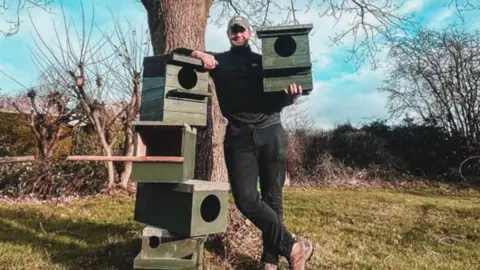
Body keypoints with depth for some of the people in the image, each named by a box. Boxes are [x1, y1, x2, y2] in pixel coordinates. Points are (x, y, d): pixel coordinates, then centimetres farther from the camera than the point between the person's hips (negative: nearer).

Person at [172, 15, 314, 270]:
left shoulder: (263, 61, 19)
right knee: (246, 199, -11)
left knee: (272, 198, 3)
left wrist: (291, 94, -9)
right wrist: (198, 53, -1)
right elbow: (178, 53, 21)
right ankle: (292, 247, 3)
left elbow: (278, 100, 15)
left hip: (271, 133, 1)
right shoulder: (218, 60, 18)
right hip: (239, 137, 0)